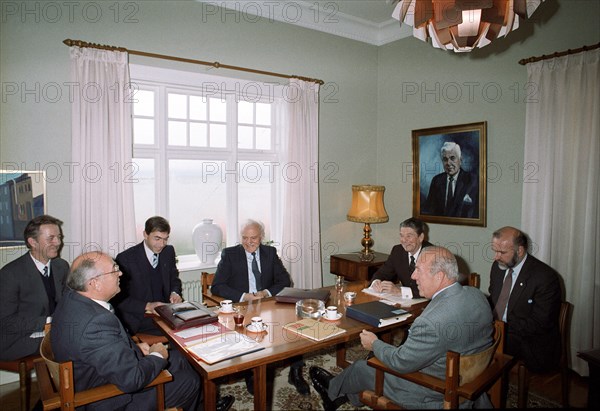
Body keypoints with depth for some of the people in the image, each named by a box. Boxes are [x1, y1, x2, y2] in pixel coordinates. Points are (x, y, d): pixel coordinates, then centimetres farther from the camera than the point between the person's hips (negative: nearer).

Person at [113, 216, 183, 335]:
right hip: (139, 319, -6)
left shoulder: (169, 251, 6)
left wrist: (175, 293, -4)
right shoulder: (125, 258, -10)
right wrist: (147, 306, -22)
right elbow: (119, 298, -9)